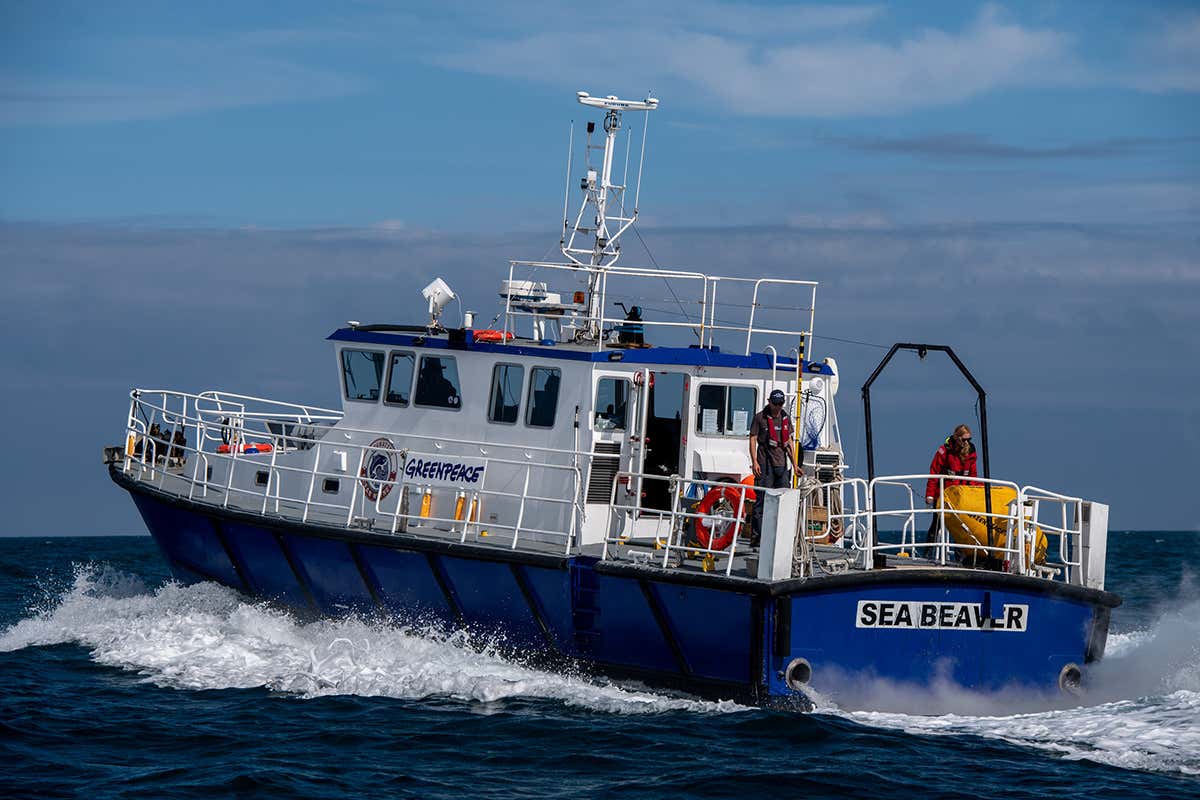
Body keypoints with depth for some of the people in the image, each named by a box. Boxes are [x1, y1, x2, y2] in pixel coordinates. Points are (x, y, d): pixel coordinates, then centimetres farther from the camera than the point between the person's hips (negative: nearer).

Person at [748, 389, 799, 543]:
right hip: (765, 465, -5)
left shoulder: (785, 418, 16)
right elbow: (753, 440, -2)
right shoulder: (760, 417, 0)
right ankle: (756, 535, -4)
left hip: (782, 464, 5)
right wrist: (754, 462, -13)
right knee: (762, 500, -6)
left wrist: (795, 465, 18)